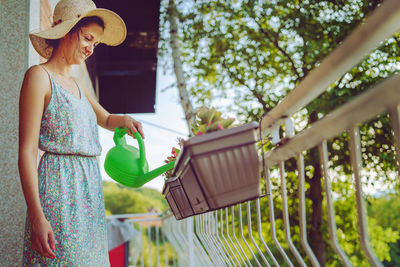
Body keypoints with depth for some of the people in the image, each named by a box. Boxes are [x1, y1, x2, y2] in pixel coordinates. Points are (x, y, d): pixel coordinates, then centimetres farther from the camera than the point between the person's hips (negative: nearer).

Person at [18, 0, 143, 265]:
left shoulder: (77, 85, 18)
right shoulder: (39, 76, -5)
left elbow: (105, 119, 35)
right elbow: (27, 151, -12)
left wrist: (124, 119, 9)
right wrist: (36, 216, -20)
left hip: (89, 189, 8)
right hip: (58, 188, -8)